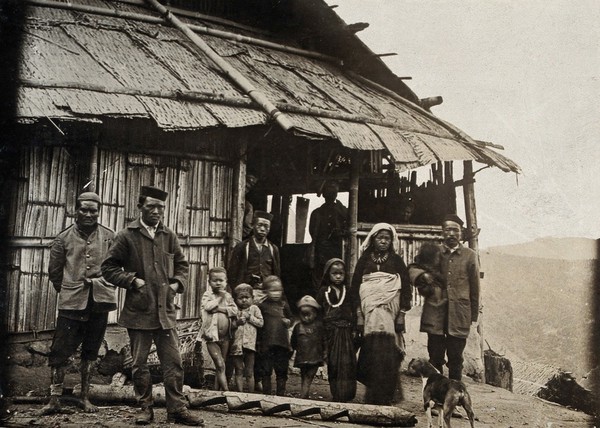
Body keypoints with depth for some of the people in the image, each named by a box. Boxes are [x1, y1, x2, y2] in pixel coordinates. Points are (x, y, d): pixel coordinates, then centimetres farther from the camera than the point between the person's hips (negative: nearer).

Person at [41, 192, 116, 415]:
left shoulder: (109, 237, 2)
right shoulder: (64, 238, 2)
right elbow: (54, 271, 9)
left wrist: (103, 287, 7)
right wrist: (69, 290, 11)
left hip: (99, 302, 1)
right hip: (71, 303, -1)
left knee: (90, 351, 10)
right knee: (60, 351, -4)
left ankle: (85, 397, 20)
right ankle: (55, 399, 3)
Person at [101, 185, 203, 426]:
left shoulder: (169, 236, 8)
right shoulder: (127, 236, -2)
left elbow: (181, 265, 20)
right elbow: (109, 268, 1)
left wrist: (177, 283, 2)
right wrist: (132, 280, -10)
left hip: (166, 310, 2)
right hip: (138, 310, -2)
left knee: (173, 361, 1)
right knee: (140, 363, 7)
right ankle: (145, 408, 20)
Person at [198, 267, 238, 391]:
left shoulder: (227, 296, 9)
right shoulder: (207, 295, -1)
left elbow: (234, 310, -5)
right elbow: (208, 306, -20)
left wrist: (221, 309, -15)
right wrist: (220, 297, -11)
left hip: (225, 336, 4)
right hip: (212, 336, -4)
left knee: (221, 366, 10)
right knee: (220, 365, -11)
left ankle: (217, 390, 19)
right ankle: (226, 390, -10)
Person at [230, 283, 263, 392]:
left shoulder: (254, 308, 8)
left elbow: (261, 322, 0)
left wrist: (249, 317, -8)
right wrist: (237, 322, -14)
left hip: (250, 345, 0)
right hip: (236, 345, 0)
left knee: (249, 373, 5)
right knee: (239, 372, 5)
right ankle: (240, 393, 10)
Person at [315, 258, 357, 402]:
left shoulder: (347, 292, 7)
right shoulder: (324, 291, 2)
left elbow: (353, 313, 8)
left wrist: (353, 329, -1)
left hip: (345, 332, 1)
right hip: (330, 332, -1)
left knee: (347, 363, -3)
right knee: (333, 364, 1)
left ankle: (345, 395, 6)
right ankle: (336, 394, 9)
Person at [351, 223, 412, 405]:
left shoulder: (396, 260, 13)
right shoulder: (364, 260, 14)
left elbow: (406, 287, 9)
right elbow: (355, 286, 10)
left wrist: (402, 313, -1)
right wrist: (358, 314, 2)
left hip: (390, 311, 0)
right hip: (370, 311, 1)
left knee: (387, 354, -12)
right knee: (373, 353, -10)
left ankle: (385, 395, -9)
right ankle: (375, 395, -4)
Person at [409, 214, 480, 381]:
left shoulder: (470, 256, 6)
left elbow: (474, 287, 7)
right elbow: (412, 268, 9)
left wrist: (474, 316, 6)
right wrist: (423, 274, -14)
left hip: (459, 316, -1)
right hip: (435, 315, 1)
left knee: (456, 359, 4)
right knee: (435, 358, 4)